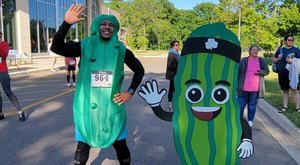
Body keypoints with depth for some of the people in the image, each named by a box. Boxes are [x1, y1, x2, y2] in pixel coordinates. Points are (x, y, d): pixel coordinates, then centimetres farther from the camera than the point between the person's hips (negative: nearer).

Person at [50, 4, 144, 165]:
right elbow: (56, 47, -15)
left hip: (112, 106, 1)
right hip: (87, 106, 0)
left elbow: (139, 70, 13)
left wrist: (130, 92, 2)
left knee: (121, 145, 10)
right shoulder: (85, 46, -2)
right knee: (83, 146, 11)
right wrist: (66, 23, -28)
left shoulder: (121, 50, 1)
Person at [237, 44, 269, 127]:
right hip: (244, 87, -1)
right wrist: (237, 84, -2)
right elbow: (238, 72, 1)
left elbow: (267, 71, 8)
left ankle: (250, 120, 23)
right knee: (241, 104, 7)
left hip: (255, 88, 1)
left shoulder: (261, 61, 5)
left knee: (252, 105, 10)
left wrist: (260, 72, -15)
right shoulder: (244, 60, -1)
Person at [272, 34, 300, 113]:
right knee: (285, 91, 12)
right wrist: (278, 58, -7)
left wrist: (292, 61, -20)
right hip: (282, 74, 3)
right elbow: (273, 60, 13)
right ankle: (285, 107, 20)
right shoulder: (280, 49, 8)